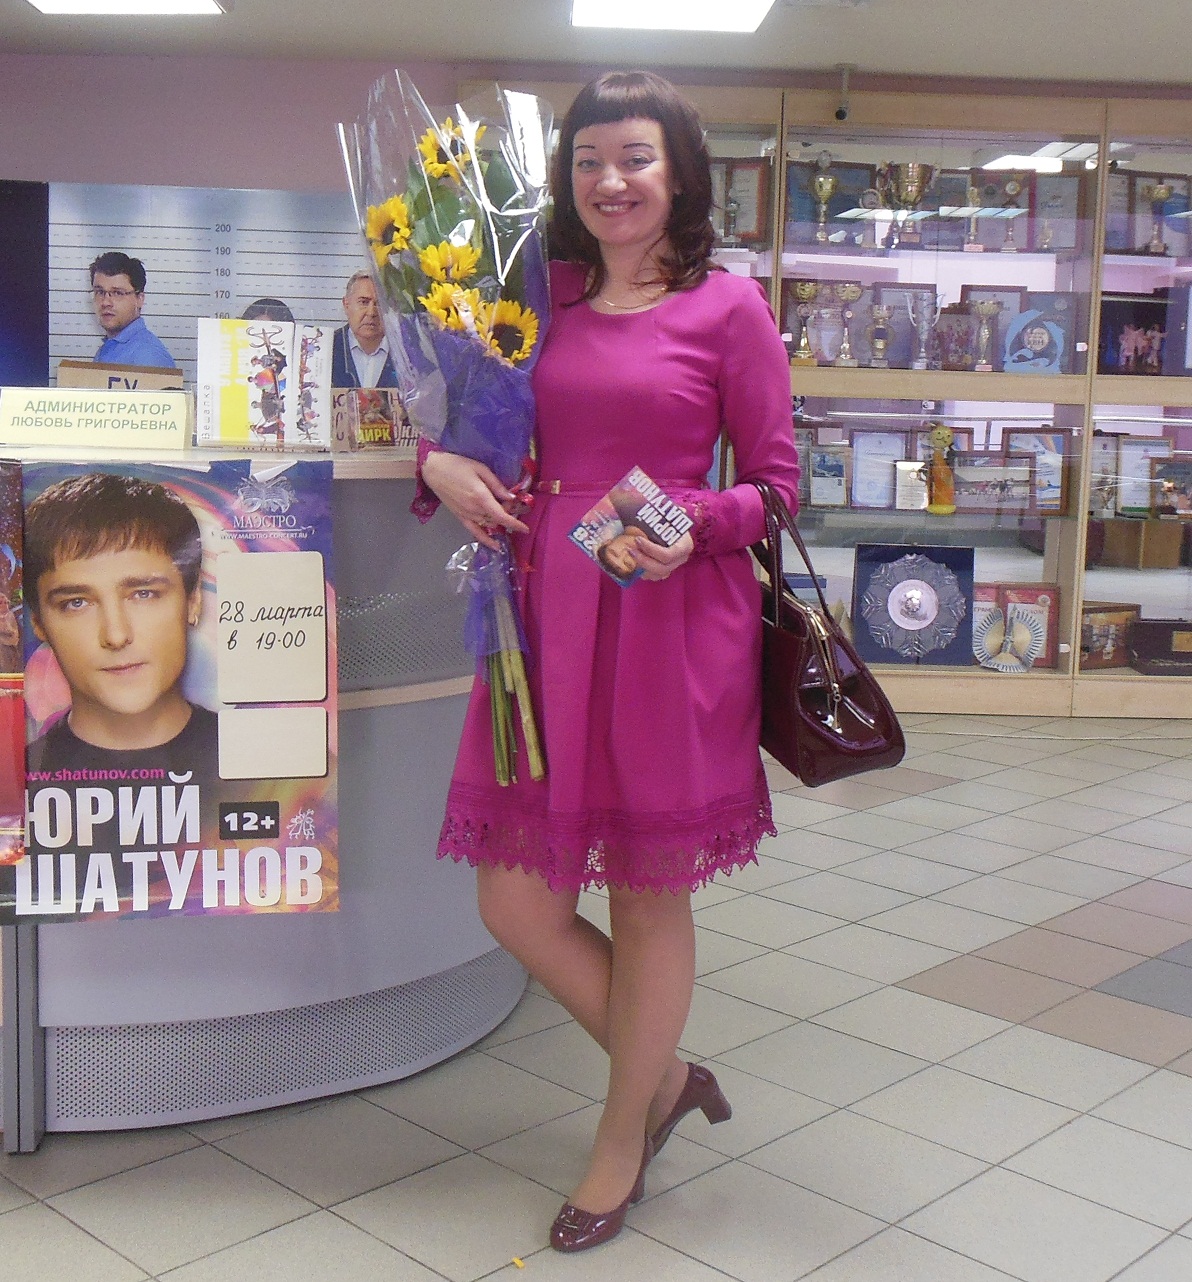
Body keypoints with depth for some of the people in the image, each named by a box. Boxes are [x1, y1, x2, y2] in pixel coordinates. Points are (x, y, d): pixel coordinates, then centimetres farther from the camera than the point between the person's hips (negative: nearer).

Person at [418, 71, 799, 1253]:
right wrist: (438, 462, 0)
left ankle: (623, 1140, 31)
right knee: (516, 902, 6)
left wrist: (695, 525, -20)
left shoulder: (727, 308, -2)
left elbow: (776, 481, 0)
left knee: (648, 895, 8)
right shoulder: (547, 295, 10)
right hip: (547, 612, 5)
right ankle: (662, 1075, 32)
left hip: (670, 617, -4)